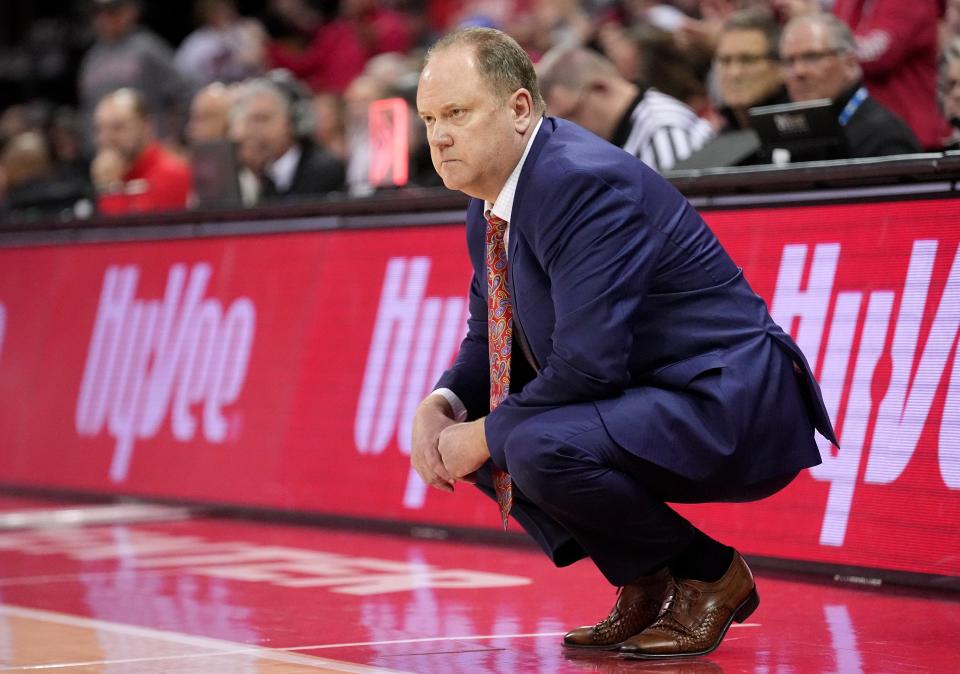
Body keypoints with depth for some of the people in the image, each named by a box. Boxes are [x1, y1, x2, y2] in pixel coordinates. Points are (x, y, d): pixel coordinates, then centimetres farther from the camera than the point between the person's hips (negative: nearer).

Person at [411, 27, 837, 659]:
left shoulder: (585, 182, -23)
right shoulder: (490, 204, 7)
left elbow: (588, 362, -29)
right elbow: (488, 342, 18)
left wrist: (487, 436, -17)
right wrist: (442, 406, -3)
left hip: (735, 415, -10)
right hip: (651, 399, 10)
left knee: (540, 446, -30)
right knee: (467, 424, 8)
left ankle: (709, 574, -5)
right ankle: (645, 583, 13)